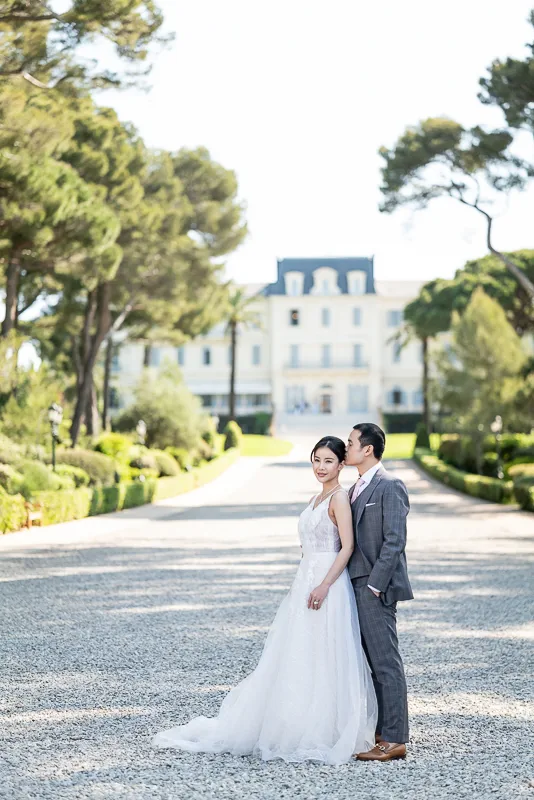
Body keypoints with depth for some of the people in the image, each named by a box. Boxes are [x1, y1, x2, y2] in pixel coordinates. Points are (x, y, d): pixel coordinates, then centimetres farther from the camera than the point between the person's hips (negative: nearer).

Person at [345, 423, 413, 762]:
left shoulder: (390, 487, -11)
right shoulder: (356, 489, 17)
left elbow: (395, 541, -17)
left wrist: (375, 585, -19)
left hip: (376, 588, -9)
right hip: (358, 586, 9)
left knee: (386, 663, -6)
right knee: (371, 662, 12)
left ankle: (394, 740, -3)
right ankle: (379, 730, 19)